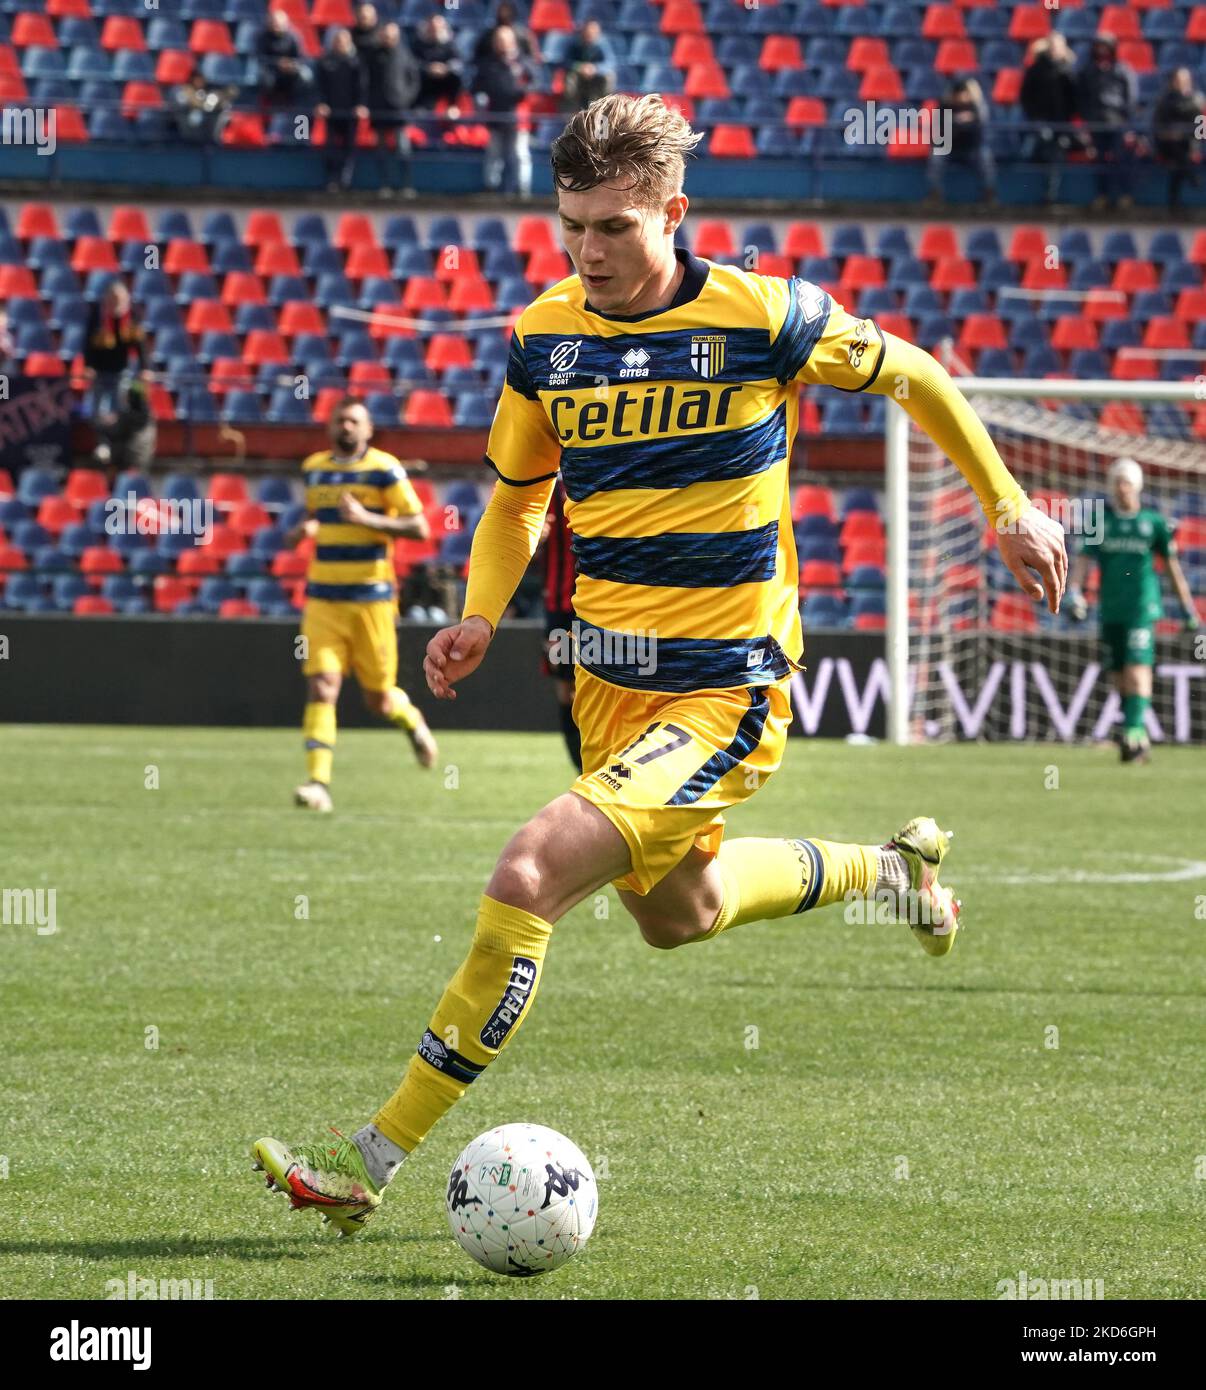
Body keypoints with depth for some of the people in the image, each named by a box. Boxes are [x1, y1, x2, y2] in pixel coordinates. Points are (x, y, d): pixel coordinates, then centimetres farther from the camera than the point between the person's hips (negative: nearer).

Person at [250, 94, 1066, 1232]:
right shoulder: (544, 334, -1)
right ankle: (891, 869, 54)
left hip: (725, 691, -7)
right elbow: (517, 488, 16)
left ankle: (374, 1159, -17)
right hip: (609, 681, 7)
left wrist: (1007, 507, 10)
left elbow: (909, 374, 3)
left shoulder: (759, 316, -14)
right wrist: (480, 616, -1)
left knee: (528, 879, -23)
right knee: (677, 912, 27)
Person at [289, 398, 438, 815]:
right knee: (321, 685, -13)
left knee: (378, 699, 5)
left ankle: (409, 718, 40)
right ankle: (318, 781, -17)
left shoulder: (384, 469, -4)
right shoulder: (314, 469, 11)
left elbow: (419, 527, -9)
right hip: (323, 599, 3)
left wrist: (366, 518, -21)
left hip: (372, 598, -3)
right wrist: (303, 530, 4)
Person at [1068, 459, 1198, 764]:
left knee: (1137, 671, -17)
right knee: (1119, 678, 5)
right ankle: (1139, 740, 12)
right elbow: (1084, 560, 5)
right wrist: (1074, 593, -12)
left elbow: (1173, 565, 8)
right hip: (1110, 610, 4)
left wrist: (1188, 607, 10)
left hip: (1142, 609, -4)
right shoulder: (1100, 522, 8)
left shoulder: (1154, 522, 2)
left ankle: (1134, 730, -22)